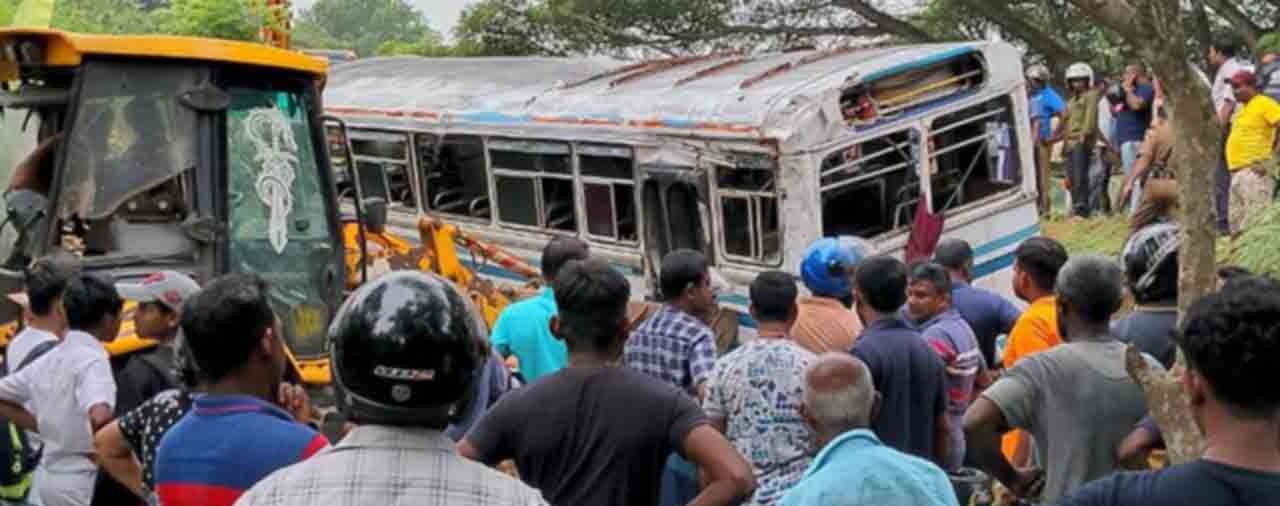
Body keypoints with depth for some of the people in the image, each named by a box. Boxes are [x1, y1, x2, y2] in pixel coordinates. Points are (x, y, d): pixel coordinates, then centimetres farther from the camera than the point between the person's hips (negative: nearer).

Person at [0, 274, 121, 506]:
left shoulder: (50, 358, 9)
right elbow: (100, 416, -33)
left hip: (45, 474, 8)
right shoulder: (92, 359, -16)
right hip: (79, 478, -8)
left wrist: (42, 427, 12)